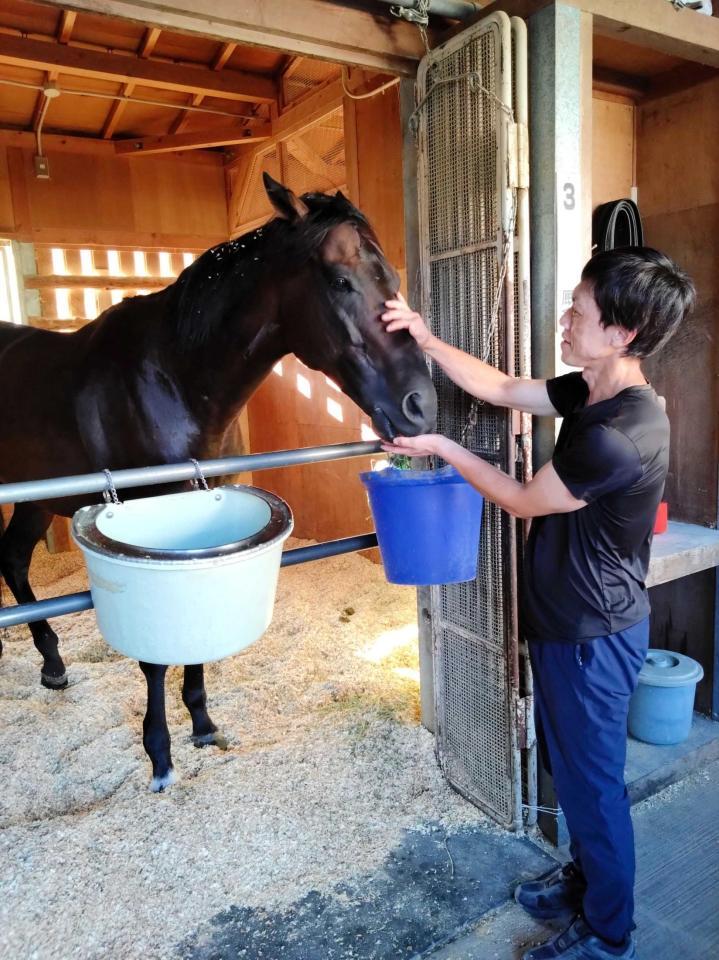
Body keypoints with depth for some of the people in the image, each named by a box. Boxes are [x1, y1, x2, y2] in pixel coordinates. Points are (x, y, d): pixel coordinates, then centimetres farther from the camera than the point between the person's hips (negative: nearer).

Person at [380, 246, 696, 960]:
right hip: (567, 620, 9)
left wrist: (441, 448, -8)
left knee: (591, 780, 11)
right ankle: (587, 876, 50)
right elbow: (501, 389, 8)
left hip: (591, 636, -9)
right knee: (570, 763, 26)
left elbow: (522, 500, -18)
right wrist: (428, 341, -1)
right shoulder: (591, 392, -2)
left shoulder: (617, 436, -31)